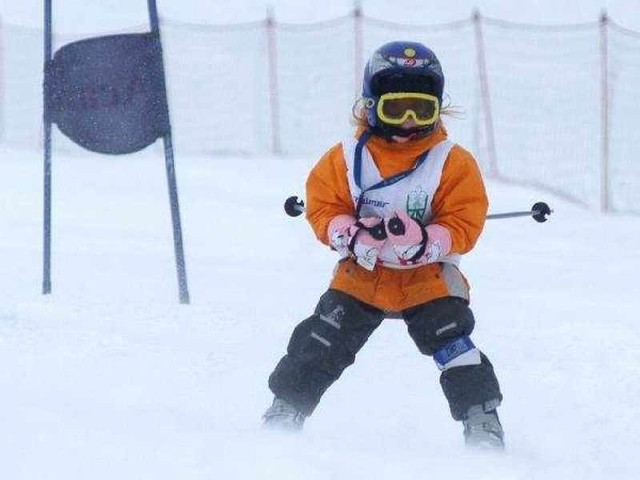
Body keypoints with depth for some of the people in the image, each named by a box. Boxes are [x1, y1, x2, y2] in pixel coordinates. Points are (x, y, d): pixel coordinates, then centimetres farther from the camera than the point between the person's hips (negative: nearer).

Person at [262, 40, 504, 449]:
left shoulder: (454, 163, -9)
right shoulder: (347, 158, -5)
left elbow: (463, 225, -12)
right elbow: (323, 208, -4)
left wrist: (425, 241, -31)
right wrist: (351, 235, -25)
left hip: (427, 278, -2)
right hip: (360, 276, 2)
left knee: (454, 345, -14)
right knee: (320, 346, -1)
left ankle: (484, 425, -5)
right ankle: (285, 411, 14)